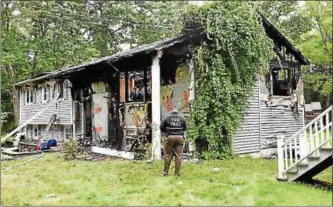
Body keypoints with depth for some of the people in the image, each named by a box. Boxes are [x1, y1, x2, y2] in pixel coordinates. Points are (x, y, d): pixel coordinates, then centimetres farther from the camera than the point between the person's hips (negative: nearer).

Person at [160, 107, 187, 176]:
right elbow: (184, 129, 16)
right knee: (178, 156, 4)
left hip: (170, 137, -1)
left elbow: (162, 127, 3)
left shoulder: (167, 118, 1)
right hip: (179, 137, 2)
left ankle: (165, 171, 9)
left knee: (168, 155, 6)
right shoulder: (182, 119, 8)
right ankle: (177, 172, 6)